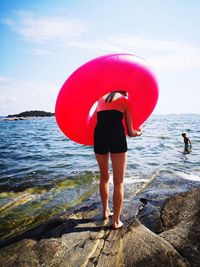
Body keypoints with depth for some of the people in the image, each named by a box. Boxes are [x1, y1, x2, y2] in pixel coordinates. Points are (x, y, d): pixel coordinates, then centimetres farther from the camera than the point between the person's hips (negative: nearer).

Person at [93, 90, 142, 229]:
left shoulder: (102, 98, 25)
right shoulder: (125, 100, 14)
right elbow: (130, 132, 11)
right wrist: (138, 132, 33)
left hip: (99, 136, 4)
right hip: (117, 137, -4)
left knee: (104, 177, 22)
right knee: (118, 182, 8)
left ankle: (106, 211, 37)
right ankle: (116, 221, 18)